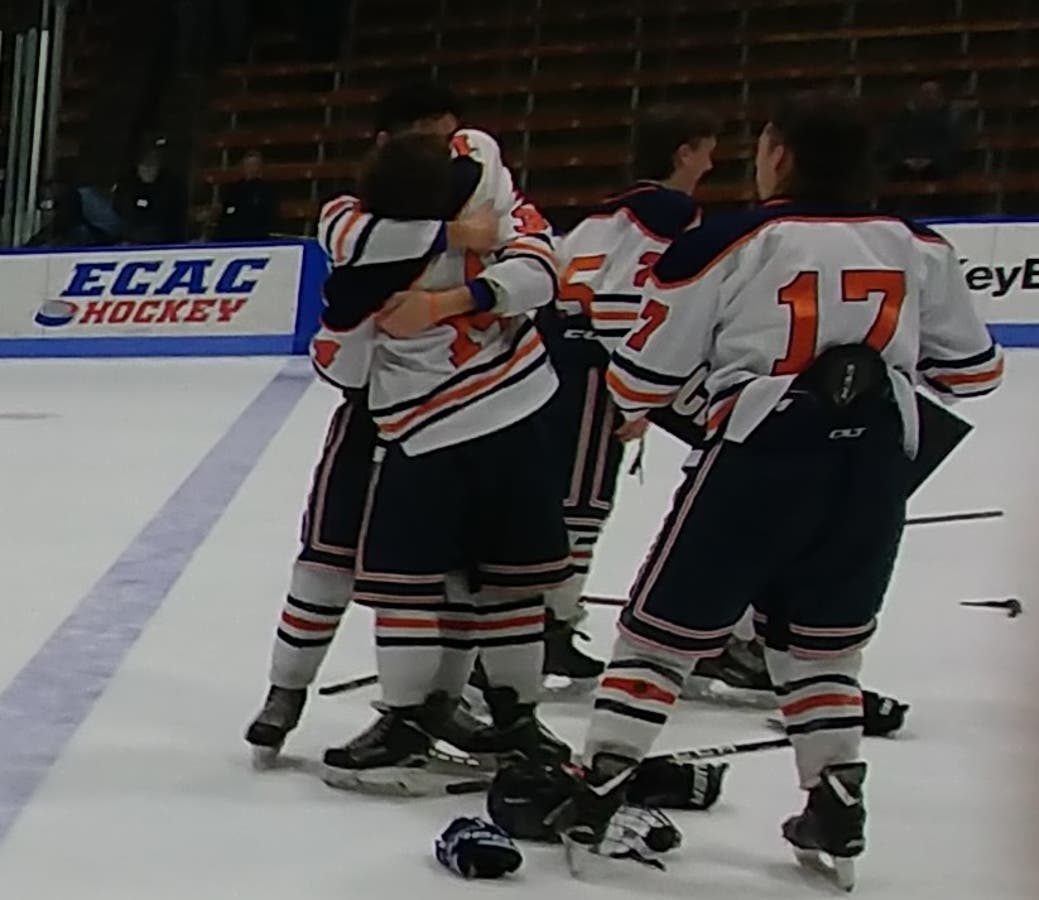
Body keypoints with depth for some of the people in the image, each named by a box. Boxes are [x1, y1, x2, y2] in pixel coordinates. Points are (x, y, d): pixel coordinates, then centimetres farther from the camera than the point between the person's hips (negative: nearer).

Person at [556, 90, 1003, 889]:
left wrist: (633, 411, 24)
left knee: (665, 630, 9)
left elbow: (644, 370, 1)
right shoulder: (918, 248, 6)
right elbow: (973, 369, 15)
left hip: (766, 456, -4)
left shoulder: (728, 244, -4)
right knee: (825, 642, 22)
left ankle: (594, 802, 11)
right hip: (874, 465, 4)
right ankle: (837, 818, 19)